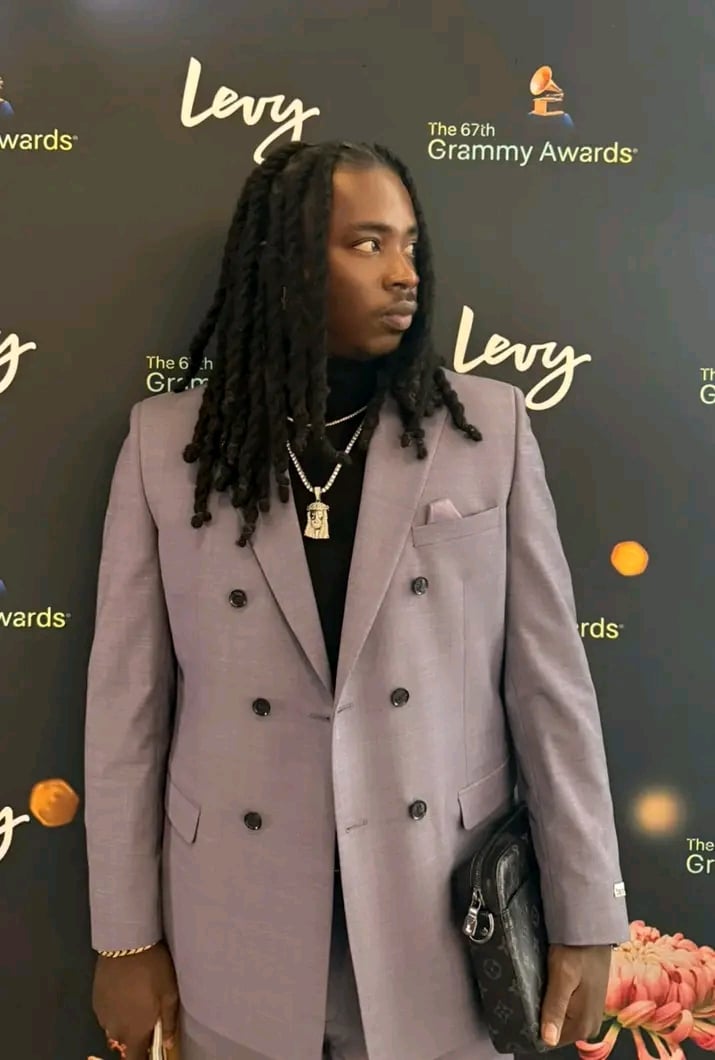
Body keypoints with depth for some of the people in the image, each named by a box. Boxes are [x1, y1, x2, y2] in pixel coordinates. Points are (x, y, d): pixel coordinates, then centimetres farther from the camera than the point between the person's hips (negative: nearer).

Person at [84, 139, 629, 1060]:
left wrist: (583, 919, -1)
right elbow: (127, 699, -2)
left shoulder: (492, 428, -5)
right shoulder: (166, 440, -5)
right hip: (240, 934, 1)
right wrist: (127, 936, 2)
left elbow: (550, 684, -4)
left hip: (450, 928, 0)